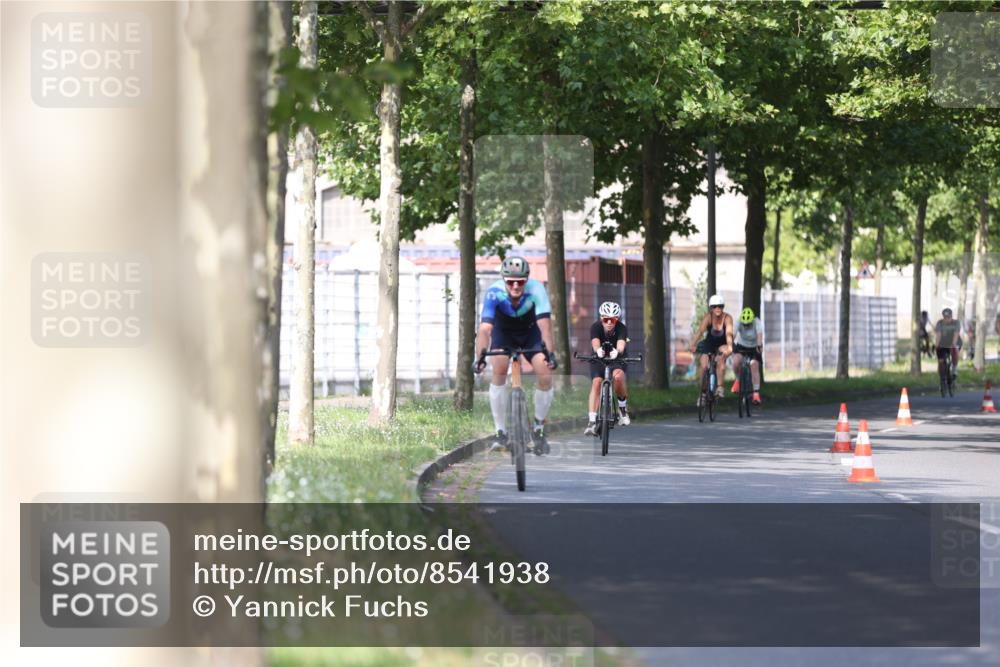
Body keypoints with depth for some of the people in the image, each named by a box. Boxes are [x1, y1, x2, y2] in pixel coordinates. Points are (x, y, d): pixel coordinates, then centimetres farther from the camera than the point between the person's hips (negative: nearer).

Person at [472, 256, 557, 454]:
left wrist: (549, 352, -55)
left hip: (530, 332, 0)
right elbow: (485, 328, -41)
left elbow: (545, 324, -41)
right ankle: (501, 432, -13)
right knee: (499, 370, -24)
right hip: (504, 332, 0)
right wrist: (481, 355, -56)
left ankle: (538, 430, 7)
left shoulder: (536, 289, -33)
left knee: (546, 375, -16)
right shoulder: (494, 293, -34)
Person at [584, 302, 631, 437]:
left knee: (618, 376, -32)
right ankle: (591, 421, -23)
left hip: (617, 359, -1)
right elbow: (595, 343, -40)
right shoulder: (596, 327, -22)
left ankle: (623, 407, -7)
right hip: (599, 359, 1)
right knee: (596, 383, -23)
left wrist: (617, 352, -65)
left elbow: (621, 345, -40)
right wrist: (598, 351, -64)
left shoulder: (622, 328, -23)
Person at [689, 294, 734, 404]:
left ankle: (719, 387, -26)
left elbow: (729, 333, -38)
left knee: (721, 358, -32)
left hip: (722, 345, -1)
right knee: (703, 366, -16)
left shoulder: (727, 318, -23)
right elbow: (700, 331, -34)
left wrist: (729, 347, -56)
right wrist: (693, 345, -49)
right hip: (708, 344, 1)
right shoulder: (708, 317, -22)